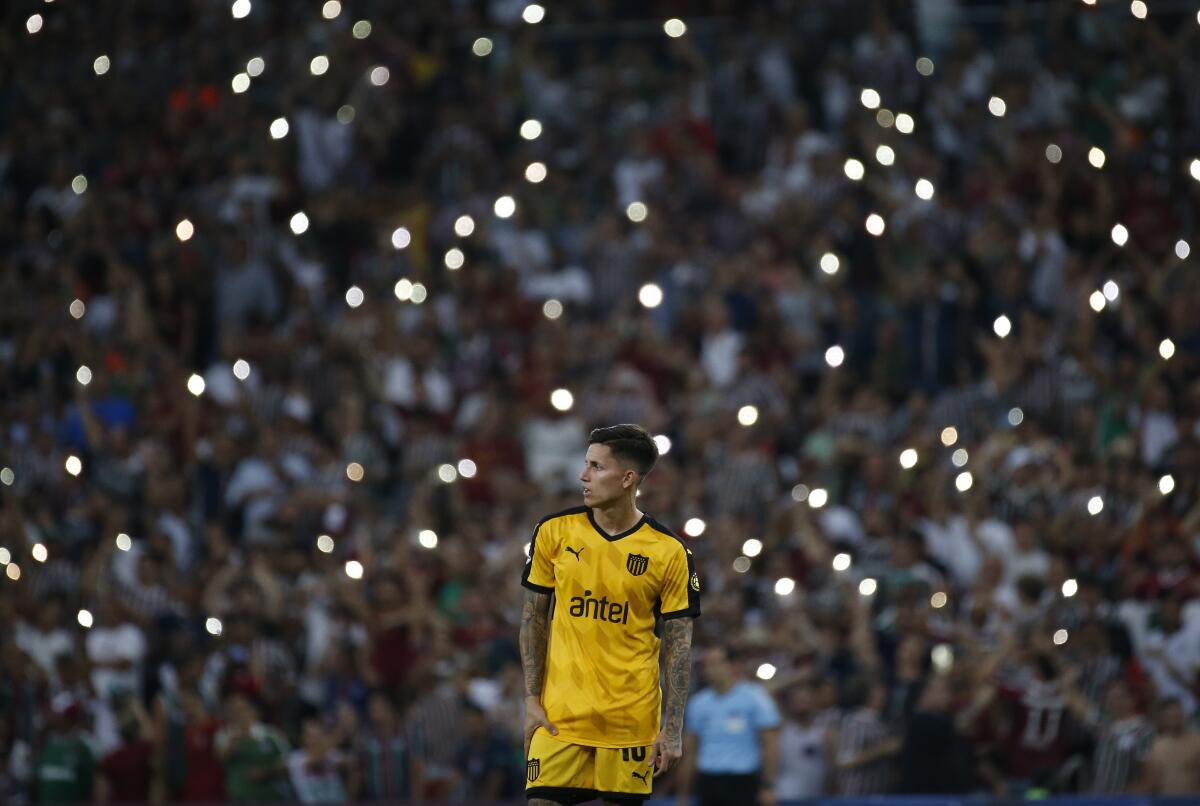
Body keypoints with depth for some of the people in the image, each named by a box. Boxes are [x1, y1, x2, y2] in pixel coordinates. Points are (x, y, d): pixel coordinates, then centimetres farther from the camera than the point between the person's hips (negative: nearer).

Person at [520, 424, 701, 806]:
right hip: (560, 714, 1)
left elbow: (679, 644, -1)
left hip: (633, 721, -1)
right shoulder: (555, 531, 1)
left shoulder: (669, 552, -4)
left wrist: (673, 728, -7)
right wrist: (532, 698, 1)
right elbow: (533, 616, 8)